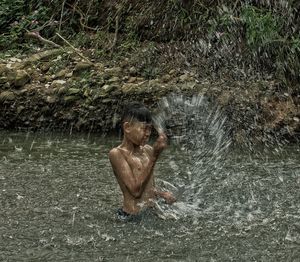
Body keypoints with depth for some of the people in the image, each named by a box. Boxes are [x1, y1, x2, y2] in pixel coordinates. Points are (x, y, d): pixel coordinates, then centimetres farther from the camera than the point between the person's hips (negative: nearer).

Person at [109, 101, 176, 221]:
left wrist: (161, 194, -3)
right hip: (131, 218, -7)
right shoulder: (117, 153, -9)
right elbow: (135, 190, -17)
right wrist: (154, 156, -16)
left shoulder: (147, 150, 11)